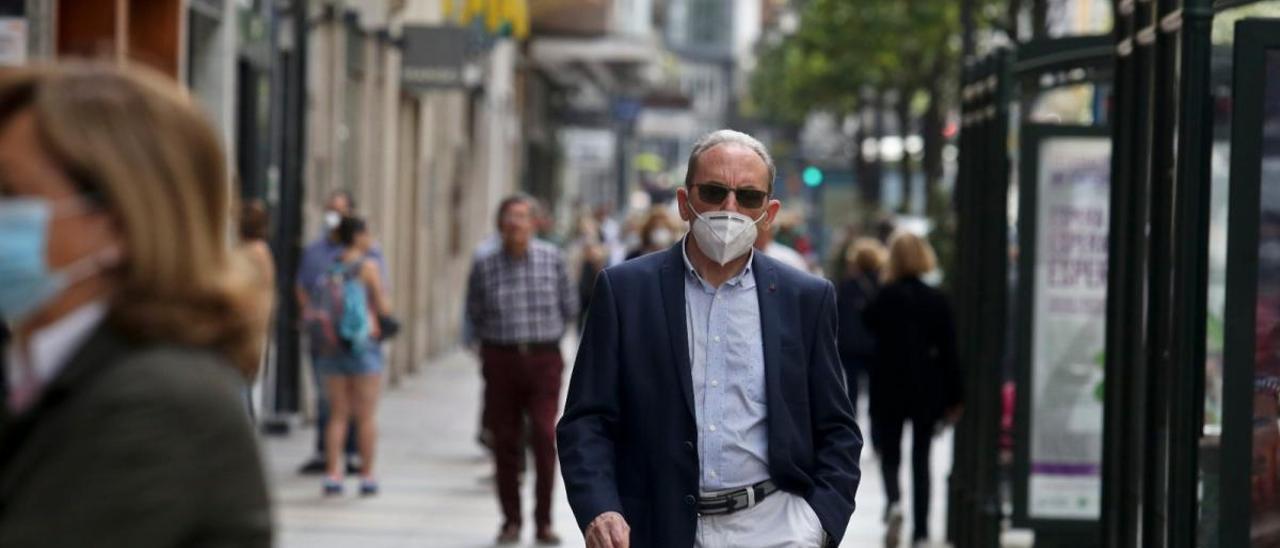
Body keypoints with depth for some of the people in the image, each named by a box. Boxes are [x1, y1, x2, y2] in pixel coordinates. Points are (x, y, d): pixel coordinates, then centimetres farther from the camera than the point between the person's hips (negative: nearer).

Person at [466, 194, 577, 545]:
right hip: (501, 360, 1)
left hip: (543, 360, -1)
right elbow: (475, 312, 14)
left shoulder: (551, 258, 0)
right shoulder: (484, 265, 0)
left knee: (544, 437, -10)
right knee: (506, 442, 2)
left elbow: (569, 305, 11)